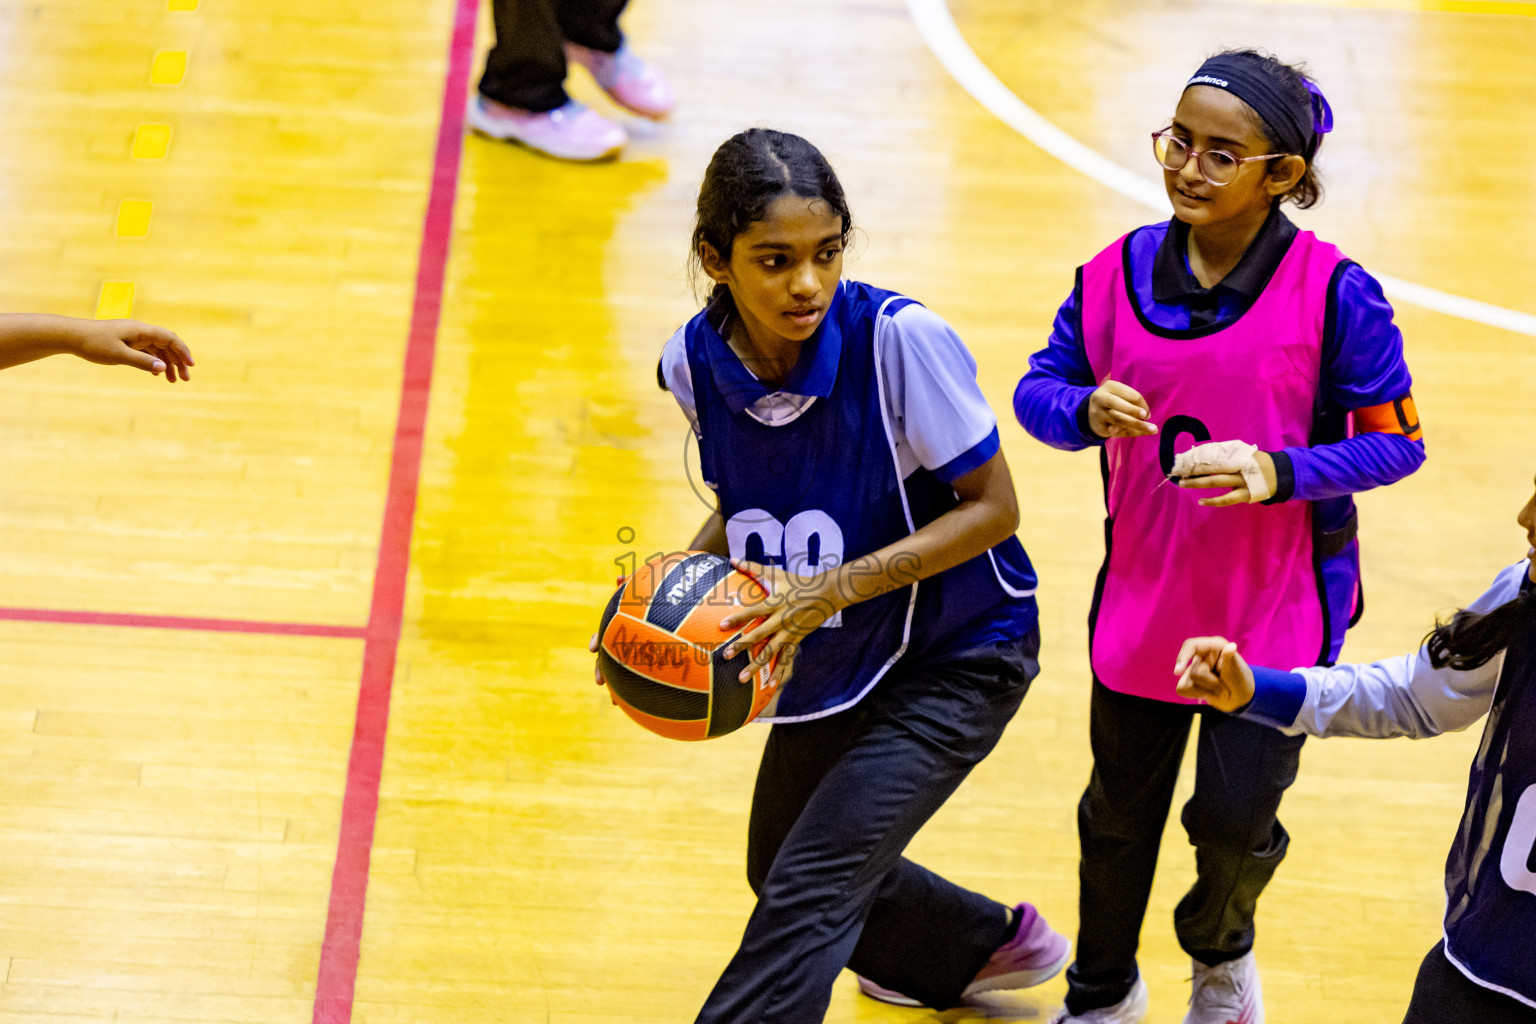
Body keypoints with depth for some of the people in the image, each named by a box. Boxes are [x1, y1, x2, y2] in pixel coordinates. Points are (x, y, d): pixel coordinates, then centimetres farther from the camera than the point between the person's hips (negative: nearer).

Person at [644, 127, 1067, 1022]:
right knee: (782, 873, 25)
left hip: (958, 654, -7)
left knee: (811, 887, -18)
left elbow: (994, 507, -23)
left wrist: (833, 590, -30)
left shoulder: (899, 338, -31)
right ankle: (985, 946, 52)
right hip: (828, 661, 7)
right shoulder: (694, 363, -14)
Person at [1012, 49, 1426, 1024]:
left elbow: (1397, 441, -11)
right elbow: (1038, 387, 4)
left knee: (1235, 818, 0)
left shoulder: (1334, 294, -16)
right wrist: (1086, 411, -20)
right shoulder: (1119, 273, -6)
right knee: (1119, 812, 16)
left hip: (1278, 612, -3)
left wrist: (1280, 473, -26)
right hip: (1143, 602, 3)